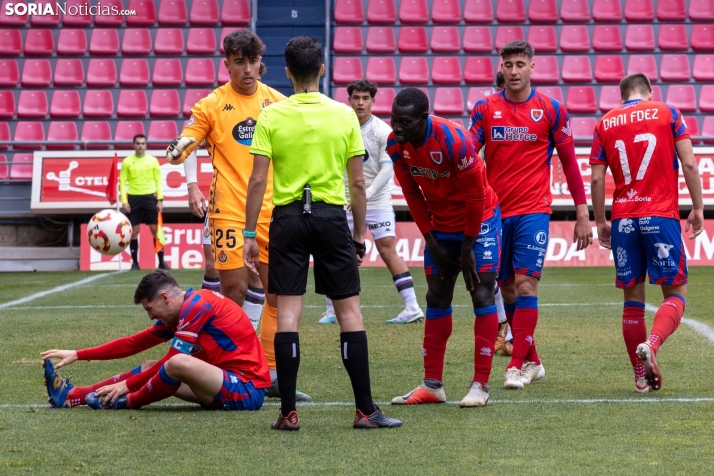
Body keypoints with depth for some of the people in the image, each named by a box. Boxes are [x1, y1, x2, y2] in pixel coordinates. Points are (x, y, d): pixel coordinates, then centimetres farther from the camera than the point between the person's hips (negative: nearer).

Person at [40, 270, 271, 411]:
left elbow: (173, 360, -16)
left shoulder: (196, 305, -15)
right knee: (154, 371, 13)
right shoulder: (180, 314, 13)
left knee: (177, 364, -30)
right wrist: (77, 355, 16)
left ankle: (125, 402, -3)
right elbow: (134, 343, 16)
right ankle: (72, 395, 7)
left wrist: (127, 385, -8)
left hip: (247, 389, -10)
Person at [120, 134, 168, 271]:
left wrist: (160, 200, -3)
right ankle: (135, 262, 10)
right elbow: (122, 182, 2)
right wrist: (124, 201, -7)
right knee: (134, 231, 2)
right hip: (133, 198, 0)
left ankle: (161, 261, 6)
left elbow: (158, 181, 5)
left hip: (150, 197, 0)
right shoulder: (127, 162, 2)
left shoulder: (153, 160, 4)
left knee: (156, 229, 0)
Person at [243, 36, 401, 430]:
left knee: (287, 313, 1)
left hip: (288, 217, 0)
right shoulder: (344, 115, 1)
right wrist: (360, 234, 11)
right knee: (349, 312, 4)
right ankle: (365, 409, 4)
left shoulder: (272, 116, -2)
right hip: (332, 216, 0)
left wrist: (250, 235, 0)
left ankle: (288, 412, 0)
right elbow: (358, 183, 1)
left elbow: (257, 180, -5)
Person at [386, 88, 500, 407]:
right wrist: (432, 243, -1)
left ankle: (480, 386, -7)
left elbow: (475, 195, -20)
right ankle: (432, 385, 12)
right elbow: (413, 195, 0)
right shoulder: (396, 145, -13)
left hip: (479, 222, -6)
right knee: (437, 299, 7)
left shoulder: (453, 139, -30)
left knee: (482, 297, -8)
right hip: (440, 225, 6)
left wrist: (467, 246, -14)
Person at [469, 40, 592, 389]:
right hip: (495, 212, 3)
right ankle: (532, 361, 22)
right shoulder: (485, 109, 4)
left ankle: (518, 366, -9)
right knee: (507, 290, 8)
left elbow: (569, 162, 4)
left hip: (533, 210, -3)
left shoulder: (551, 110, 0)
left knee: (525, 285, -12)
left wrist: (582, 213, 2)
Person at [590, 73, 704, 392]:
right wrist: (697, 208, 5)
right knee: (675, 293, 5)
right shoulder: (668, 113, 6)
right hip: (661, 215, -2)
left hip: (623, 220, 2)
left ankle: (642, 376, 7)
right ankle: (651, 345, -23)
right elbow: (688, 164, -2)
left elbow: (597, 179, 6)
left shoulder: (605, 124, 11)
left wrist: (600, 222, 14)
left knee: (633, 298, 9)